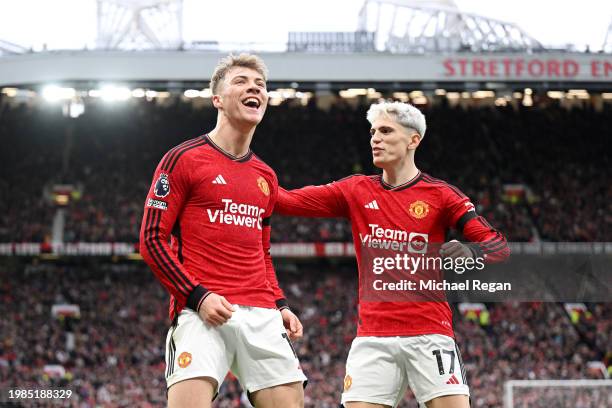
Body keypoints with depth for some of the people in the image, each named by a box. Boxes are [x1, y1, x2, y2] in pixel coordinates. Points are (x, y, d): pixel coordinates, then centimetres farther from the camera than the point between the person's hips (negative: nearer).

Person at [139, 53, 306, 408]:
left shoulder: (266, 177, 21)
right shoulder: (183, 159, 1)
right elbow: (152, 240, -2)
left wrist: (281, 306, 13)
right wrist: (197, 297, -13)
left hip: (262, 314, 6)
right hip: (203, 312, -6)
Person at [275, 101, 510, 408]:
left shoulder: (440, 195, 1)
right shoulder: (356, 191, 9)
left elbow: (499, 245, -3)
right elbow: (286, 201, 8)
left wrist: (470, 252, -24)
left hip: (429, 334, -2)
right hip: (372, 336, 2)